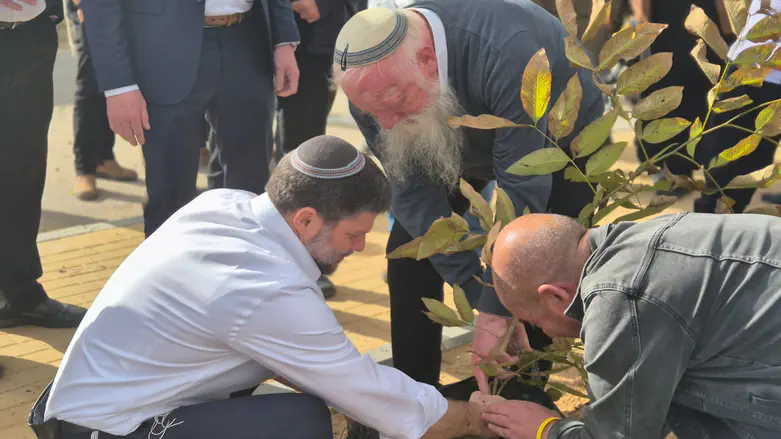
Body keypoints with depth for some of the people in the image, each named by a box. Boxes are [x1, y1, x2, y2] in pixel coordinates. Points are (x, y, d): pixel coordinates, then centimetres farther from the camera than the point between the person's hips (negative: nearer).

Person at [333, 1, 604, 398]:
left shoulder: (506, 52, -46)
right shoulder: (371, 83, -29)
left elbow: (521, 191, -43)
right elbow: (414, 192, -25)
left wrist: (495, 312, -41)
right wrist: (486, 297, -32)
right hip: (467, 138, 4)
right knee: (409, 246, -6)